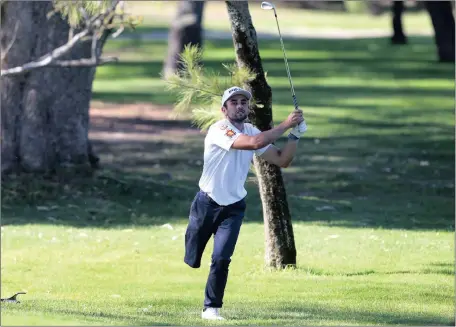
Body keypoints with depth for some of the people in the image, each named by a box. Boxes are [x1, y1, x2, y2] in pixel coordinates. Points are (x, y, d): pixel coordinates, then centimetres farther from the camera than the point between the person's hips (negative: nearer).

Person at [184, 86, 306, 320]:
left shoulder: (252, 131, 1)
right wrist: (286, 124, -30)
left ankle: (211, 308, 4)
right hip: (207, 204, -4)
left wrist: (295, 135, -14)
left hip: (234, 208, 4)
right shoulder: (219, 130, -21)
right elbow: (255, 143, -35)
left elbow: (282, 160, 0)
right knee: (192, 261, 7)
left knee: (221, 259, -12)